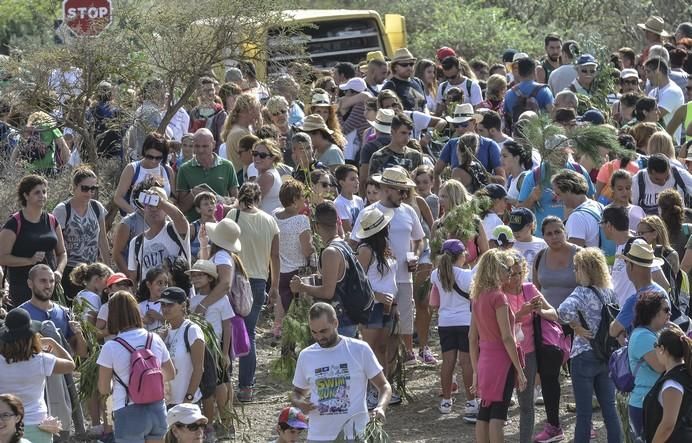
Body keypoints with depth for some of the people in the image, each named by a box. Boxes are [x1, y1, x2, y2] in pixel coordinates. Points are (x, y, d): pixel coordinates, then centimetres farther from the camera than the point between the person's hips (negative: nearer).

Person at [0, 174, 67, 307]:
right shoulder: (14, 224, -3)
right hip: (22, 287, -5)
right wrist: (30, 260, -16)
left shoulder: (51, 221, 13)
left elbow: (62, 253, 21)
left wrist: (59, 271, 1)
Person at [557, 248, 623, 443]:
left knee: (584, 412, 0)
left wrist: (577, 327, -19)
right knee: (609, 407, 12)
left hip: (584, 356, -6)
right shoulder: (609, 292, 5)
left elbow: (564, 310, -33)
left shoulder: (582, 292, -16)